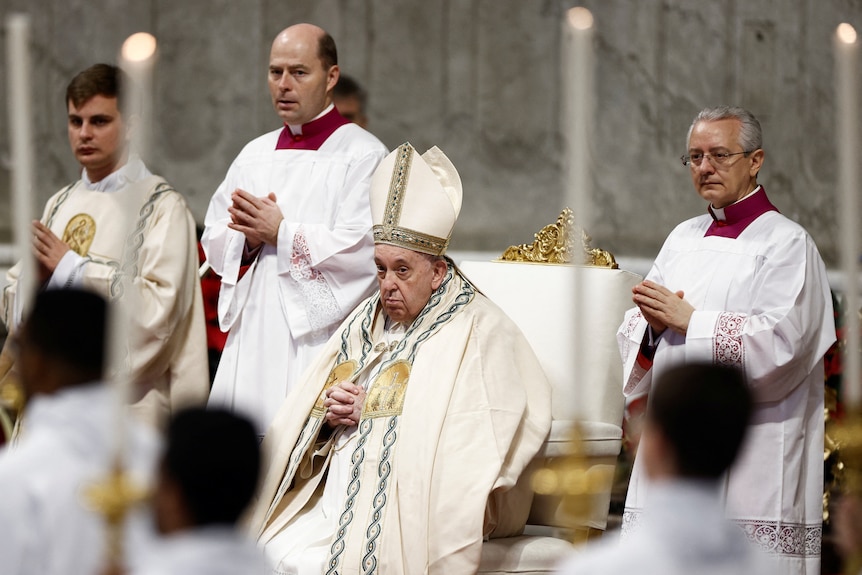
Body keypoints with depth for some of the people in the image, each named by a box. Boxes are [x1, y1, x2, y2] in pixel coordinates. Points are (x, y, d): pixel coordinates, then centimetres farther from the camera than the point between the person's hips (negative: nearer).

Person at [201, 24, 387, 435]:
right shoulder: (255, 155, 18)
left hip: (320, 337, -6)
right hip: (254, 337, 6)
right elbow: (214, 241, 16)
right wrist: (248, 238, -6)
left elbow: (364, 248, -14)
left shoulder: (362, 155, -3)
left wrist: (281, 233, -11)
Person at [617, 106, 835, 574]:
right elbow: (633, 335, 16)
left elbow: (780, 342, -15)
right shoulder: (683, 239, 17)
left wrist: (689, 320, -13)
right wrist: (653, 324, -7)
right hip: (672, 447, 6)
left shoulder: (785, 243, -3)